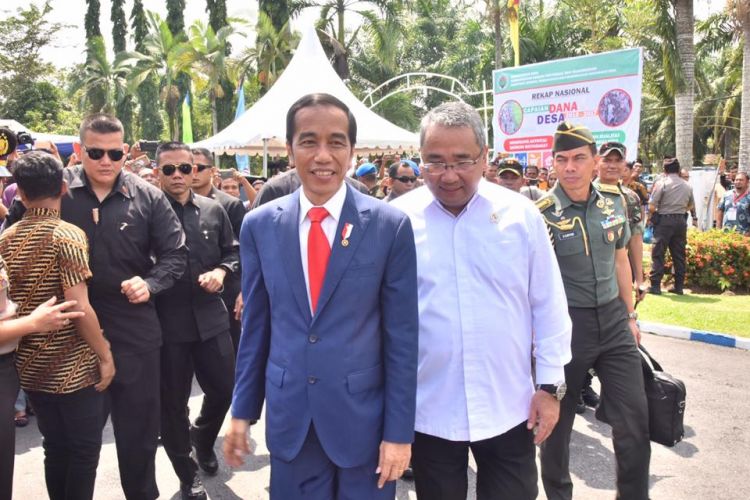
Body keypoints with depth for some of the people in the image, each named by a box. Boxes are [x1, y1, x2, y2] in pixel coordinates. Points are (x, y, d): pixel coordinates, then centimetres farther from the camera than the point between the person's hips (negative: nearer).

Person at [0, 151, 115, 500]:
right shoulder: (66, 235, -16)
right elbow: (79, 308, -22)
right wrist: (105, 355, -13)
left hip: (30, 367, 6)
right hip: (73, 367, -6)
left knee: (55, 448, 18)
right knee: (84, 450, 9)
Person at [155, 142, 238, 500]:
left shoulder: (213, 210, 4)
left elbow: (232, 252, 12)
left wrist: (222, 271, -7)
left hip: (210, 317, 3)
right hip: (166, 321, -3)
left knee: (223, 389, 13)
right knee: (173, 402, 10)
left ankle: (203, 439, 45)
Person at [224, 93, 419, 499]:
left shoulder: (390, 226, -9)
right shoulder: (259, 226, -1)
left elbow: (401, 336, -6)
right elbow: (255, 325, 6)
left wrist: (399, 431, -5)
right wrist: (242, 410, 8)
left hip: (364, 417, -2)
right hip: (288, 419, 2)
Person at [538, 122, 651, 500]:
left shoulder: (613, 200, 2)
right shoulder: (541, 213, -14)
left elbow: (619, 260, 13)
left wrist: (630, 315, 16)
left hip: (612, 319, 4)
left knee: (635, 419, 8)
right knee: (557, 419, 11)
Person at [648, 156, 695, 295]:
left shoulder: (661, 183, -8)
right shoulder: (687, 186, 8)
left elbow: (652, 206, -13)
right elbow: (691, 206, 16)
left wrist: (650, 216, 5)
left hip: (664, 220, -5)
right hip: (681, 221, 5)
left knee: (658, 254, 0)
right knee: (679, 254, 10)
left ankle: (655, 286, -2)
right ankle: (679, 286, 15)